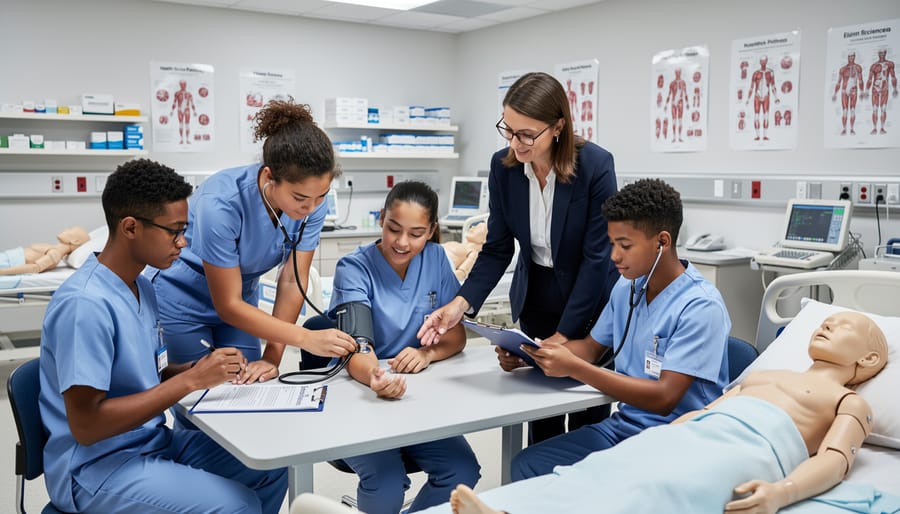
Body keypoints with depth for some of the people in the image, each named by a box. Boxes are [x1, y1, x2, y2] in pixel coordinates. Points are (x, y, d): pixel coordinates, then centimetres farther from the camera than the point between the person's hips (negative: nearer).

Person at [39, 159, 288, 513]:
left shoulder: (141, 286, 5)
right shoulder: (85, 304, -24)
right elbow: (86, 424, -25)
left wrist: (200, 369, -6)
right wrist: (190, 381, -25)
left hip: (153, 442, 9)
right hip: (96, 466, -8)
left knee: (270, 470, 4)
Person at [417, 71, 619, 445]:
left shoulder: (596, 166, -22)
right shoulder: (503, 166, -11)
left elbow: (596, 256, -20)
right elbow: (497, 249, -6)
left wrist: (563, 336, -21)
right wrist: (461, 303, -21)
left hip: (590, 303, -3)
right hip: (535, 299, 3)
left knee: (587, 414, 4)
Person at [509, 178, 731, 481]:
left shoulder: (701, 307, -17)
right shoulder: (627, 288, 6)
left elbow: (664, 398, -23)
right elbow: (592, 347, 18)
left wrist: (574, 368, -26)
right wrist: (530, 355, -2)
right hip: (623, 424, 7)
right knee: (526, 466, -7)